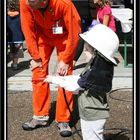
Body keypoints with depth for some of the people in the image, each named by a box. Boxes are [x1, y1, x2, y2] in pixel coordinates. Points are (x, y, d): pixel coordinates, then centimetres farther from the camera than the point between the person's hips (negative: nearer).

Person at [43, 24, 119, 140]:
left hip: (92, 117, -9)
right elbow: (80, 79, 9)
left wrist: (54, 79, -5)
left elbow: (74, 86, -17)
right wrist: (61, 78, 4)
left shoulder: (95, 73, -28)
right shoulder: (101, 68, 1)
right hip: (93, 114, 9)